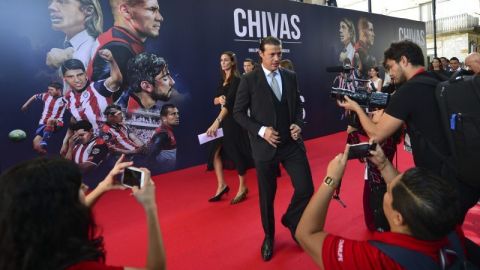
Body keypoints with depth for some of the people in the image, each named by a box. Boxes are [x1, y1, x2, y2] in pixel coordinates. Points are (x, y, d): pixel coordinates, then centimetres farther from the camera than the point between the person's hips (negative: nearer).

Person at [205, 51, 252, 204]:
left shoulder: (236, 80, -13)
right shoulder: (222, 80, 13)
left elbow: (230, 102, -25)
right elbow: (215, 100, 14)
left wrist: (216, 122, -33)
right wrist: (219, 99, -12)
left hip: (234, 120, -8)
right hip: (223, 120, 8)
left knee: (236, 153, 1)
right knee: (215, 151, 3)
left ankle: (242, 187, 17)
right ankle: (221, 185, 14)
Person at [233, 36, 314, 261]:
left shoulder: (291, 76, 6)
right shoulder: (249, 80, -6)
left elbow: (298, 104, 15)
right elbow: (238, 113, -5)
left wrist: (298, 124, -5)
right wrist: (261, 130, -17)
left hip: (292, 143, 3)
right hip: (265, 145, -3)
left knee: (306, 188, 0)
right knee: (267, 195, 10)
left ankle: (290, 220, 33)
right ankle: (269, 236, 35)